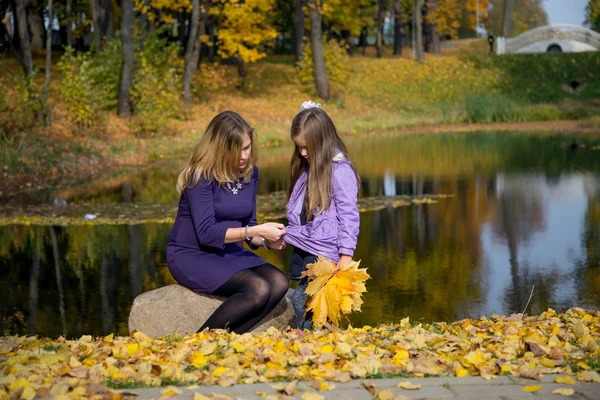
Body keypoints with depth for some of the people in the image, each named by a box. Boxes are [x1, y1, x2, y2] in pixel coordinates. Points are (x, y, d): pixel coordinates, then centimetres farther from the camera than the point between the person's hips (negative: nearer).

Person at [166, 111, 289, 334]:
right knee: (258, 289, -29)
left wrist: (266, 241, -10)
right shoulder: (201, 175, -15)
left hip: (230, 253, 7)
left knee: (279, 283, -21)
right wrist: (256, 231, -25)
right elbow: (206, 232, -22)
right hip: (191, 255, -7)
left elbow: (247, 226, 11)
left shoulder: (250, 173, 4)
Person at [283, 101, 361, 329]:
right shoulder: (307, 169, 15)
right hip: (303, 251, 8)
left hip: (325, 254, -8)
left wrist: (345, 257, -15)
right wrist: (288, 236, 17)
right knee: (301, 299, 5)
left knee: (302, 299, -13)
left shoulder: (340, 171, -12)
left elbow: (348, 216, -13)